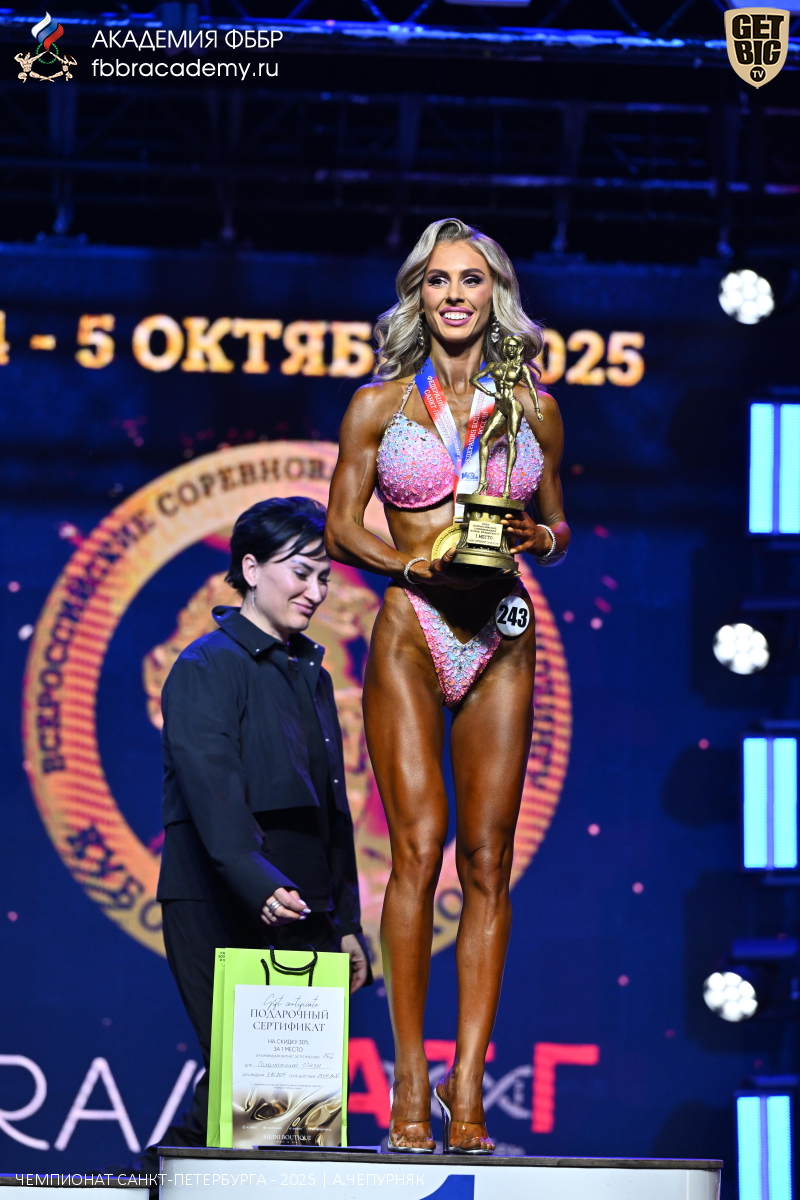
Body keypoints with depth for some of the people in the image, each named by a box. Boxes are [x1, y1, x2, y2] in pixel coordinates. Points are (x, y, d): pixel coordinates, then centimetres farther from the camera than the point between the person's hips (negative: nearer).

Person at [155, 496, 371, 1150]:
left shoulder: (310, 673, 20)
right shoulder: (207, 667, -4)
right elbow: (212, 788, -19)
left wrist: (346, 923, 16)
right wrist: (258, 882, -33)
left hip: (304, 916, 7)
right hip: (221, 910, -7)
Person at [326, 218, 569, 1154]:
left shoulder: (533, 410, 13)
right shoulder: (381, 404, 7)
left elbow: (559, 524, 20)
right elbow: (342, 526, 7)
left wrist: (537, 538, -3)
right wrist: (416, 565, -10)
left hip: (501, 643, 2)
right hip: (412, 634, -2)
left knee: (487, 864, -3)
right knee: (419, 848, -13)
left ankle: (467, 1088, -3)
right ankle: (410, 1086, -10)